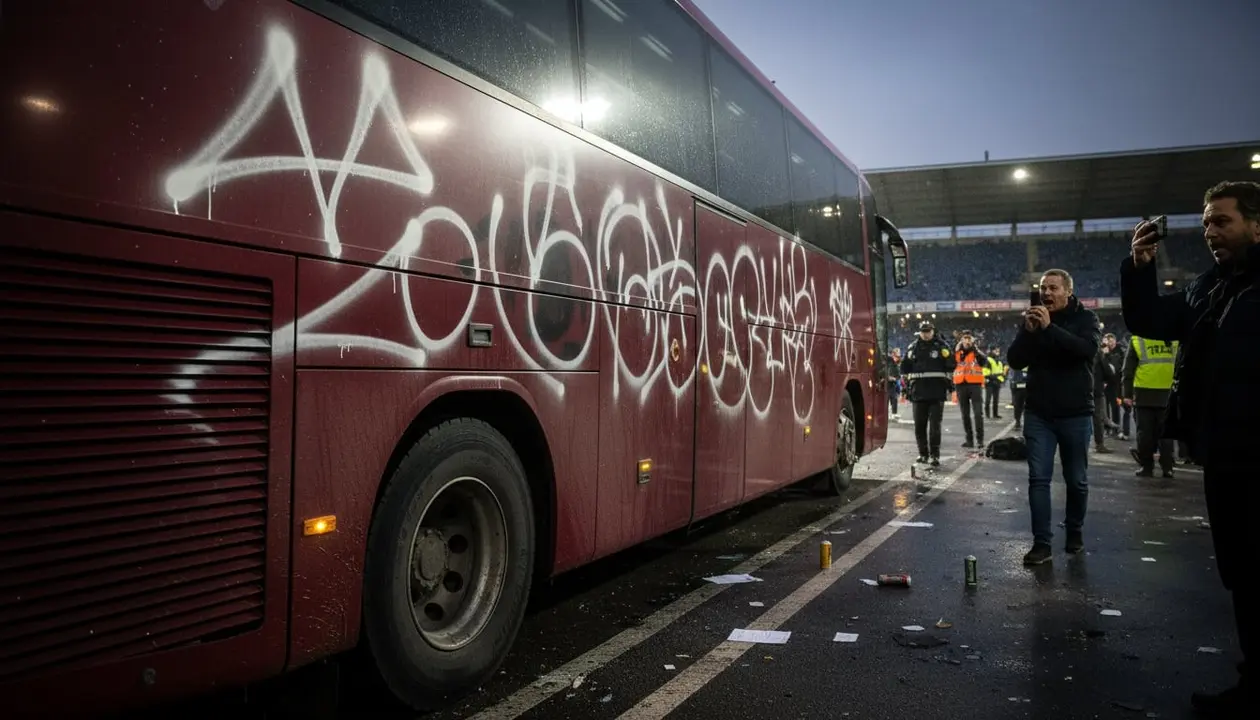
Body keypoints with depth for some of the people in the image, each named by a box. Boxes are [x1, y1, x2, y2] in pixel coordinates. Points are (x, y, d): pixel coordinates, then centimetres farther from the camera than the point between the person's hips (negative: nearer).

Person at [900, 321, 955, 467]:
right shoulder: (913, 348, 10)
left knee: (935, 425, -5)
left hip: (937, 392, -3)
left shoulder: (941, 346, 3)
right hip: (918, 392, 3)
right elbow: (905, 368, 14)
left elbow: (951, 367, 2)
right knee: (919, 425, 9)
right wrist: (905, 384, 9)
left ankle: (934, 455, -4)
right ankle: (923, 453, 22)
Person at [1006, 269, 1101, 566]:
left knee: (1076, 480, 9)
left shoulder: (1085, 318, -1)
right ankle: (1042, 543, -2)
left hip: (1075, 414, -2)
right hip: (1038, 414, 2)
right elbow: (1015, 360, -1)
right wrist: (1029, 332, -16)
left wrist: (1050, 328, -27)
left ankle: (1075, 532, 29)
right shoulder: (1032, 318, 6)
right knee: (1038, 478, -4)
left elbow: (1088, 349, -21)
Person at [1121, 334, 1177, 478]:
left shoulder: (1136, 340, -4)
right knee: (1166, 430, 9)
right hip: (1167, 393, 2)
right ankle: (1167, 467, 8)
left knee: (1145, 431, 5)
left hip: (1144, 393, -2)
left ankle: (1147, 466, 6)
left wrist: (1128, 394, 3)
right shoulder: (1174, 339, 1)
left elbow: (1128, 370, -3)